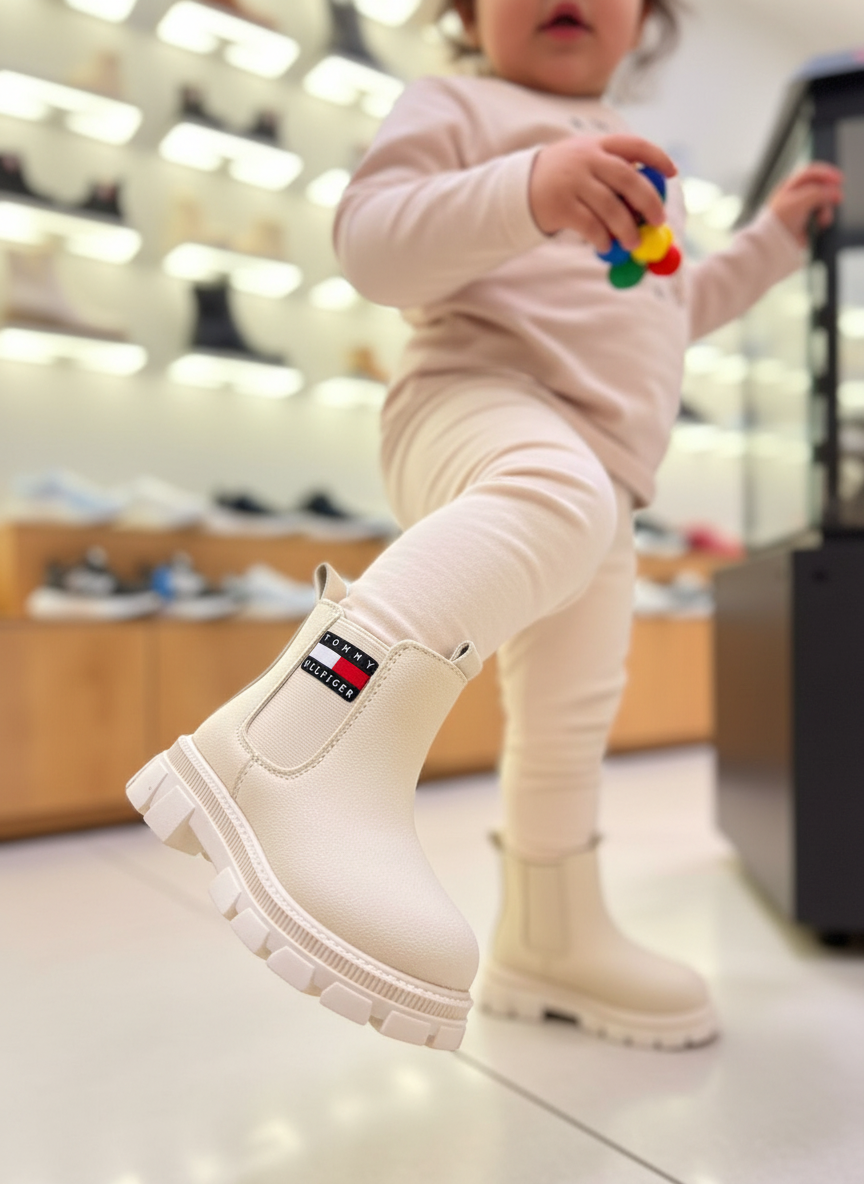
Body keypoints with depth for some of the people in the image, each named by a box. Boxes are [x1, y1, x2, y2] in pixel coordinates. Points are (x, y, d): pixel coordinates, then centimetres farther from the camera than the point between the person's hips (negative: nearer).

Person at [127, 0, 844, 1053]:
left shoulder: (643, 170, 32)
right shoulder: (459, 108, 10)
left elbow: (674, 313, 41)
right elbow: (370, 244, -9)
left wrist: (776, 238, 37)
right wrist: (529, 191, -23)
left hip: (605, 478, 8)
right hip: (478, 398, -8)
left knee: (569, 719, 11)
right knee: (555, 488, -42)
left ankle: (547, 942, 28)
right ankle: (295, 752, -52)